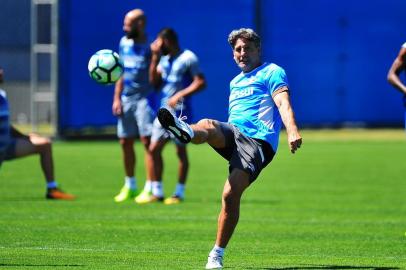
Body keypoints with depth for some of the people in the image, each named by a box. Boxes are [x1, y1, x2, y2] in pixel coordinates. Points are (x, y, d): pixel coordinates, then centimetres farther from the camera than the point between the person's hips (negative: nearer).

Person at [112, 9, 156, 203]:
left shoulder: (150, 46, -10)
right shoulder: (124, 43, 10)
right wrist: (117, 98, 13)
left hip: (144, 98, -7)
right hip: (126, 99, 7)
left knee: (147, 141, -9)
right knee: (125, 142, 10)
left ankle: (149, 188, -7)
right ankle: (130, 186, 23)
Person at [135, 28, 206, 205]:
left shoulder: (188, 58, -9)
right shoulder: (164, 59, 15)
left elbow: (200, 82, -13)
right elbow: (154, 82, 10)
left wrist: (180, 96, -19)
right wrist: (155, 58, 4)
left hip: (180, 111, -8)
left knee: (180, 150, -1)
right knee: (154, 149, 5)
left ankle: (179, 193, 6)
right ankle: (157, 192, 11)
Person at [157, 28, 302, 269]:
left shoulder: (272, 72, 9)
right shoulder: (235, 82, 31)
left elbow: (283, 102, -9)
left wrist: (292, 130, -26)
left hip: (258, 141, -5)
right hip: (232, 135, 5)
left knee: (231, 194, -21)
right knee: (207, 125, -31)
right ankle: (186, 131, -71)